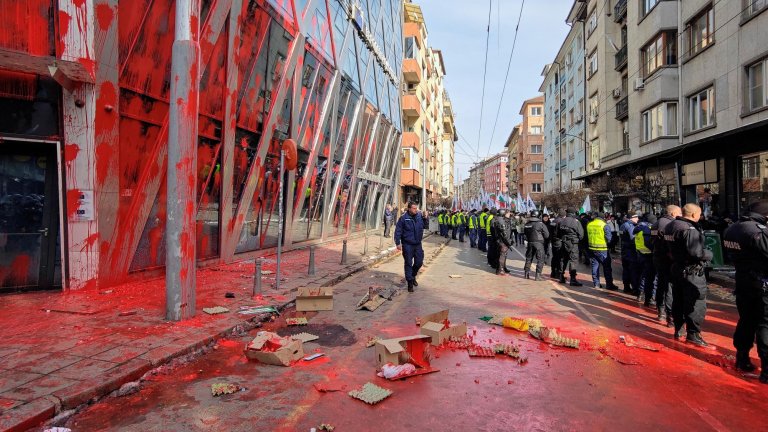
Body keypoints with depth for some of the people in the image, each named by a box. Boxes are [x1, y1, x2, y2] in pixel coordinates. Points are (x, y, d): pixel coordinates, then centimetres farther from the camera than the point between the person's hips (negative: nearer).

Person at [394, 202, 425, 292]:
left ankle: (413, 276, 37)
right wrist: (398, 243, -13)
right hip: (407, 245, -5)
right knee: (409, 264, 1)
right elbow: (398, 231, -9)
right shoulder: (404, 218, -11)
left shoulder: (419, 217, 3)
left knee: (419, 262, 10)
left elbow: (422, 227, 17)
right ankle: (410, 282, 11)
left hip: (417, 244, 5)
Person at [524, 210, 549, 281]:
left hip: (530, 243, 5)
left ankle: (527, 273, 22)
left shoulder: (527, 224, 3)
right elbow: (546, 235, -7)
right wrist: (544, 239, 11)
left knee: (528, 258, 17)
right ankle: (538, 275, -3)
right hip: (539, 243, -5)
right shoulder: (540, 223, -11)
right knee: (540, 259, 2)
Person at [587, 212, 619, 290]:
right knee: (607, 267, 3)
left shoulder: (589, 224, 2)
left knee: (595, 266, 12)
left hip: (592, 248, 5)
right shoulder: (604, 225, -13)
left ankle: (596, 283, 16)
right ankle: (609, 285, 5)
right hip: (602, 249, -5)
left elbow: (586, 236, 11)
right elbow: (608, 238, -10)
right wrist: (607, 244, 8)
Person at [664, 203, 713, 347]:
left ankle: (678, 330, 27)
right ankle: (693, 334, 2)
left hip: (676, 268, 9)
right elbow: (696, 252, -28)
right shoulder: (689, 229, -22)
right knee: (696, 303, -1)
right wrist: (709, 254, -11)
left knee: (678, 301, 17)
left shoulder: (670, 226, 7)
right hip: (691, 271, -9)